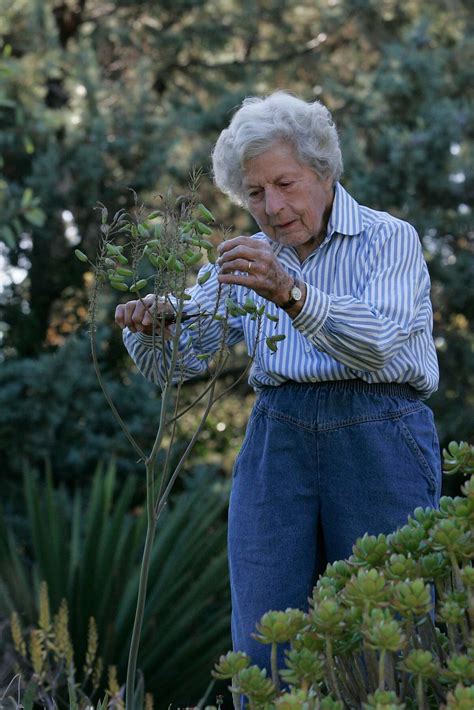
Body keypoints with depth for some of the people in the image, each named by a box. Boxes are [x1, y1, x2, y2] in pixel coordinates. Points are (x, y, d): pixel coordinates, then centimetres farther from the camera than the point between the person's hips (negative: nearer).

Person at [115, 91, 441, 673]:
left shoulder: (389, 239, 1)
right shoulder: (247, 261, 15)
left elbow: (379, 344, -17)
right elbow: (173, 363, 10)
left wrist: (290, 293, -31)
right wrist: (148, 325, -12)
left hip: (379, 441, -3)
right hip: (276, 442, 4)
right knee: (262, 652, -1)